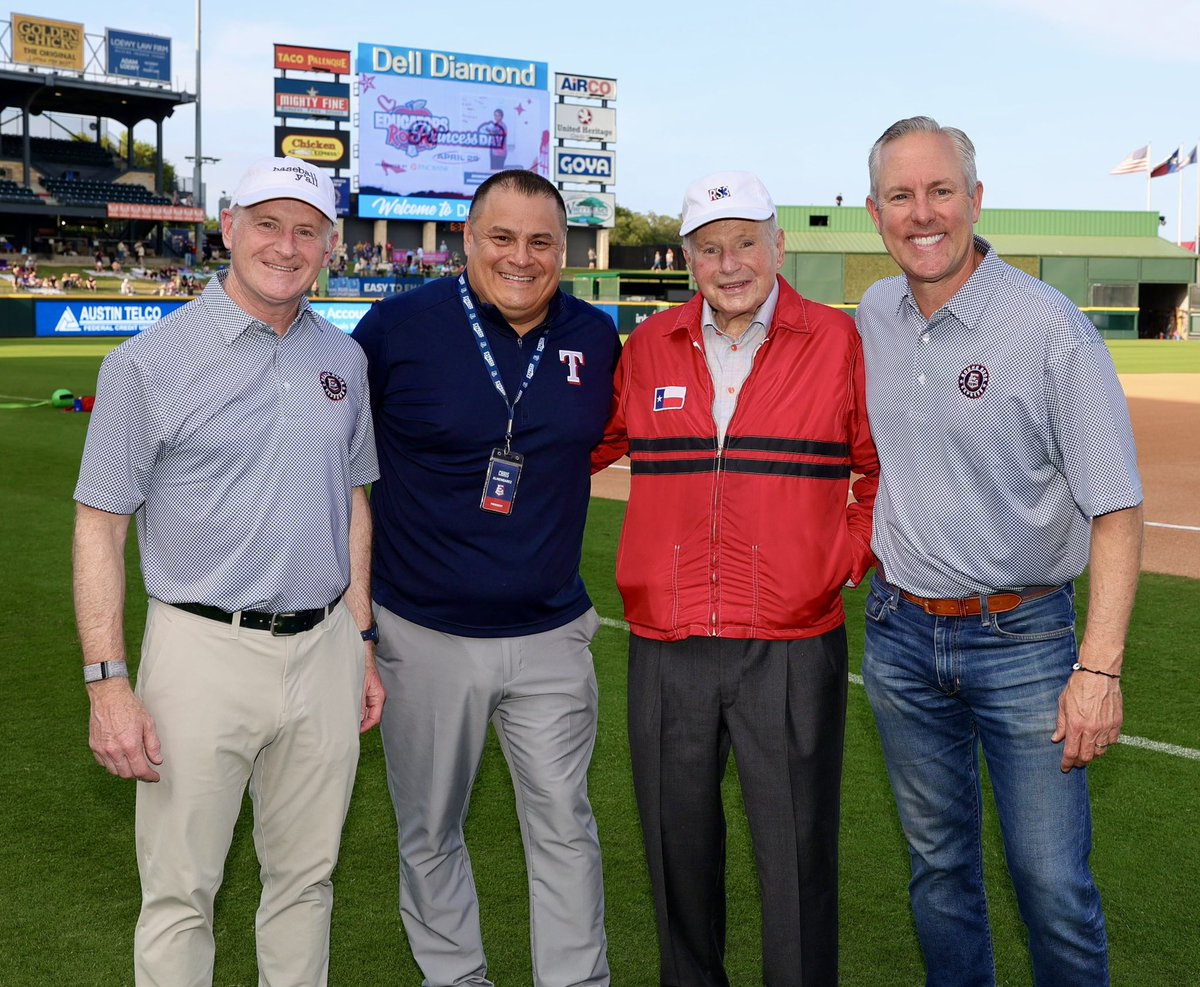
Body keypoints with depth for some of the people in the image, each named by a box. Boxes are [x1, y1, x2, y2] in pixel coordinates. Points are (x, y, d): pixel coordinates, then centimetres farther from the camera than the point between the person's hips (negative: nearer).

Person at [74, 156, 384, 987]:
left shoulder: (344, 358, 9)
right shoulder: (149, 361, -7)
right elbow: (100, 527, -8)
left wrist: (361, 644, 14)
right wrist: (109, 684, -14)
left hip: (323, 652, 5)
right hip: (204, 651, -4)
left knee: (308, 876, 16)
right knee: (180, 893, 3)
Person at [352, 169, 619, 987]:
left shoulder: (596, 338, 0)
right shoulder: (399, 326, -8)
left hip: (551, 635, 2)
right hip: (425, 635, -1)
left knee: (565, 826, 8)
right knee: (430, 831, 13)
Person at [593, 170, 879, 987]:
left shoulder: (839, 342, -1)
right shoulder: (648, 347, 7)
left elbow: (886, 467, 5)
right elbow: (593, 445, 20)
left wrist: (850, 559, -3)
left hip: (794, 650, -3)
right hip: (665, 650, 3)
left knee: (798, 856, 4)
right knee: (678, 848, 16)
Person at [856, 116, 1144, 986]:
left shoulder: (1051, 328, -14)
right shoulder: (871, 320, 3)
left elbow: (1117, 509, -15)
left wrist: (1100, 665, -20)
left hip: (1022, 637, -4)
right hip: (899, 633, 5)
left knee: (1053, 881, -2)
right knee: (938, 861, 17)